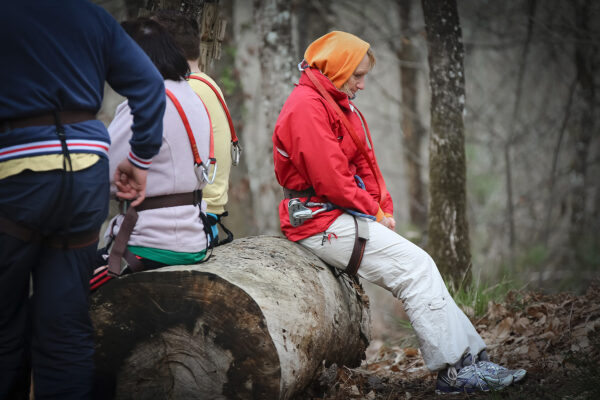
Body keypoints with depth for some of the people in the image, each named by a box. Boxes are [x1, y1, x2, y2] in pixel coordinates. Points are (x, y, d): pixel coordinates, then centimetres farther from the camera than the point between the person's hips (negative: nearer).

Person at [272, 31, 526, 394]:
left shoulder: (339, 105, 18)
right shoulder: (307, 105, -15)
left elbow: (365, 166, 18)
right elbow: (329, 179, -21)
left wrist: (383, 209, 2)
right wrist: (374, 212, -10)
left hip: (347, 214, 10)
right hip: (322, 220, -10)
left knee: (419, 268, 2)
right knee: (415, 266, -15)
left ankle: (472, 356, 2)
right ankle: (455, 371, -11)